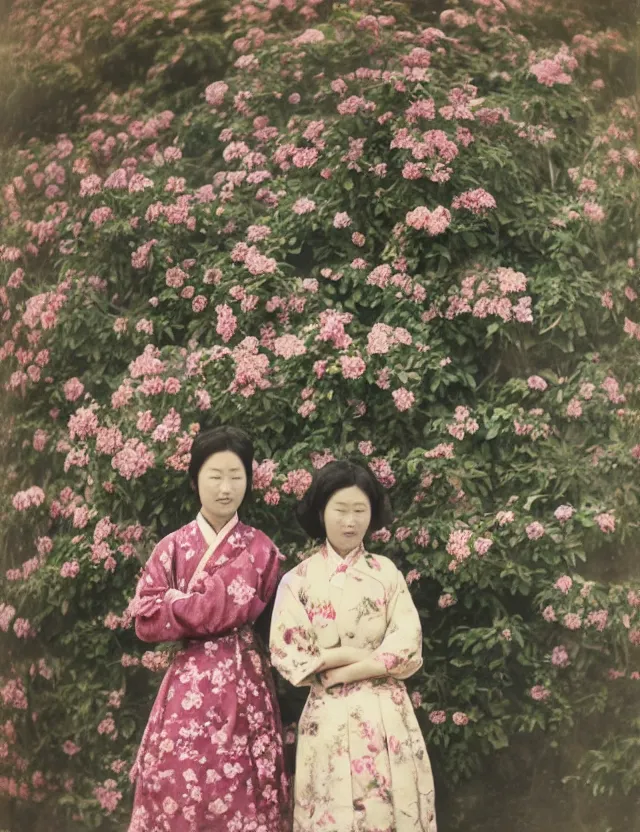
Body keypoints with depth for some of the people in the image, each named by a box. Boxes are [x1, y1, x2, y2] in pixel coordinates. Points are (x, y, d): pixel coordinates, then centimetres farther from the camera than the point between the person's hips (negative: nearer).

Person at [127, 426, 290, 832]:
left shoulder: (260, 549, 4)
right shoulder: (172, 547, 6)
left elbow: (236, 609, -10)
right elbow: (146, 620, -3)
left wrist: (176, 603, -4)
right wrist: (201, 605, -8)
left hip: (243, 683, -1)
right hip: (188, 683, 1)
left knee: (240, 792, 1)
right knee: (180, 789, 0)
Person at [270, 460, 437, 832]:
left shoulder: (386, 573, 4)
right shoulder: (299, 580, 1)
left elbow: (408, 650, -4)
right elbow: (286, 656, -5)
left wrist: (338, 670, -12)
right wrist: (363, 654, -9)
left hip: (385, 715, 1)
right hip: (328, 718, -1)